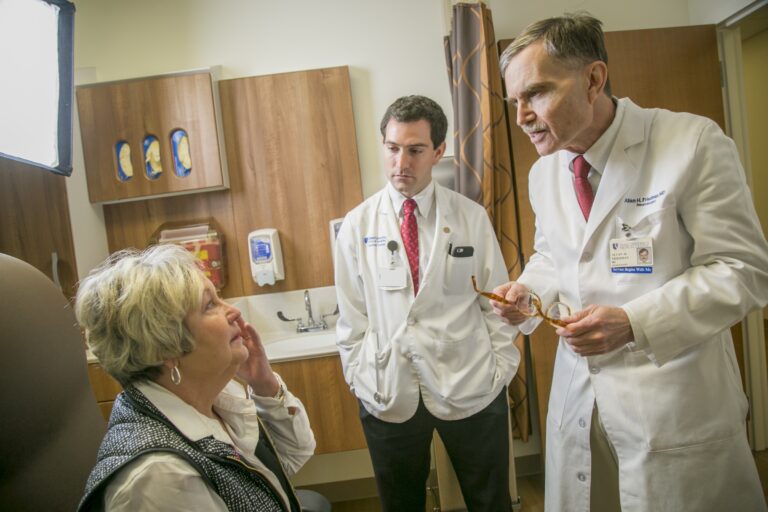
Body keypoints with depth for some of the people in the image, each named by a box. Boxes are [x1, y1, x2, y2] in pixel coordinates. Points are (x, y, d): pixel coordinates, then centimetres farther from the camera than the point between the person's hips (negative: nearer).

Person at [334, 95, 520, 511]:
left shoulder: (472, 217, -3)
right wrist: (359, 378, 0)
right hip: (387, 392, 1)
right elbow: (351, 314, 2)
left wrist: (501, 368, -2)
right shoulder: (357, 225, -2)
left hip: (470, 388, 0)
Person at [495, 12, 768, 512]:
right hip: (577, 395, 5)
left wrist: (634, 322, -25)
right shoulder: (543, 173, 4)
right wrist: (527, 288, -4)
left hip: (673, 399, -5)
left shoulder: (694, 143, -14)